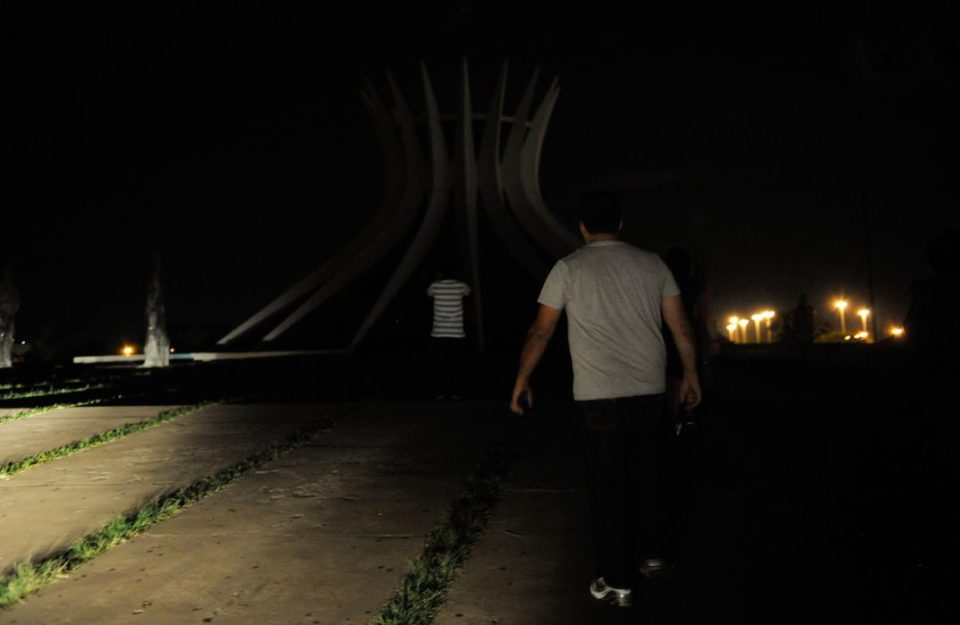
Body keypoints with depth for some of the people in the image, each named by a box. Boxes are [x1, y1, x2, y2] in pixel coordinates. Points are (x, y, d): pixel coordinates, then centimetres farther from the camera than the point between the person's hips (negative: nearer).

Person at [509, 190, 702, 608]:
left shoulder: (568, 268, -2)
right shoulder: (651, 264, 7)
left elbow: (540, 332, -1)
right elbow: (681, 327, 9)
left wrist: (522, 381, 9)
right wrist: (690, 375, 20)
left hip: (599, 395, -3)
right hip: (650, 390, 4)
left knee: (609, 486, 5)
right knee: (647, 476, 20)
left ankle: (618, 582, 13)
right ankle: (652, 555, 33)